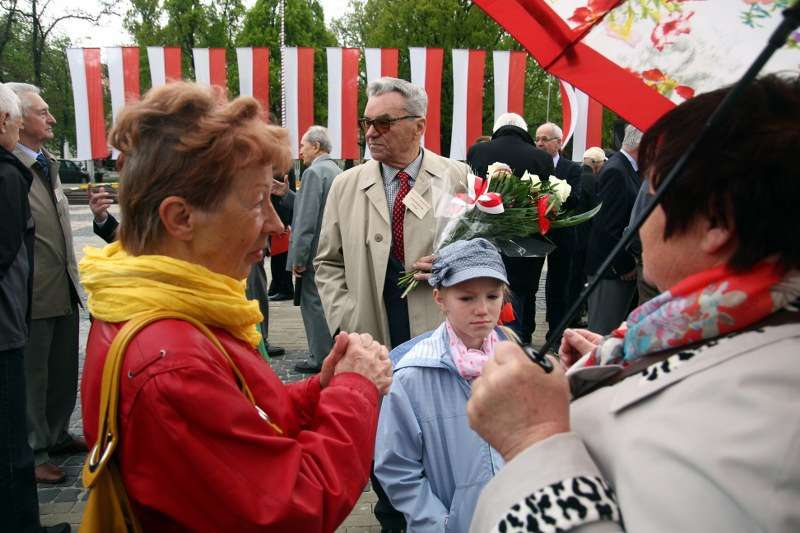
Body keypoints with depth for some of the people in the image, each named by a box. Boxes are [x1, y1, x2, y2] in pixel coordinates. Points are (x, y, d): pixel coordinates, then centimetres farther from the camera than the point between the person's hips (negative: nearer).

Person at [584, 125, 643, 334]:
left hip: (625, 265, 9)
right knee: (604, 332, -2)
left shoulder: (627, 169, 12)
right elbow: (606, 227, -20)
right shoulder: (615, 172, -16)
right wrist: (625, 266, -13)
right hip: (612, 269, -9)